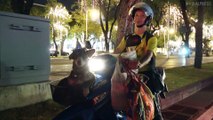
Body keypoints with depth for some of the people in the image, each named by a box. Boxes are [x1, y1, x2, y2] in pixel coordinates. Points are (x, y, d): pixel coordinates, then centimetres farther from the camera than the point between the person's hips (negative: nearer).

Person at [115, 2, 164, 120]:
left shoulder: (151, 38, -1)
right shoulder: (127, 38, 13)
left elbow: (148, 55, -20)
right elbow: (117, 52, 2)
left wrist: (138, 64, -41)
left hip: (146, 75, -4)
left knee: (153, 107, -6)